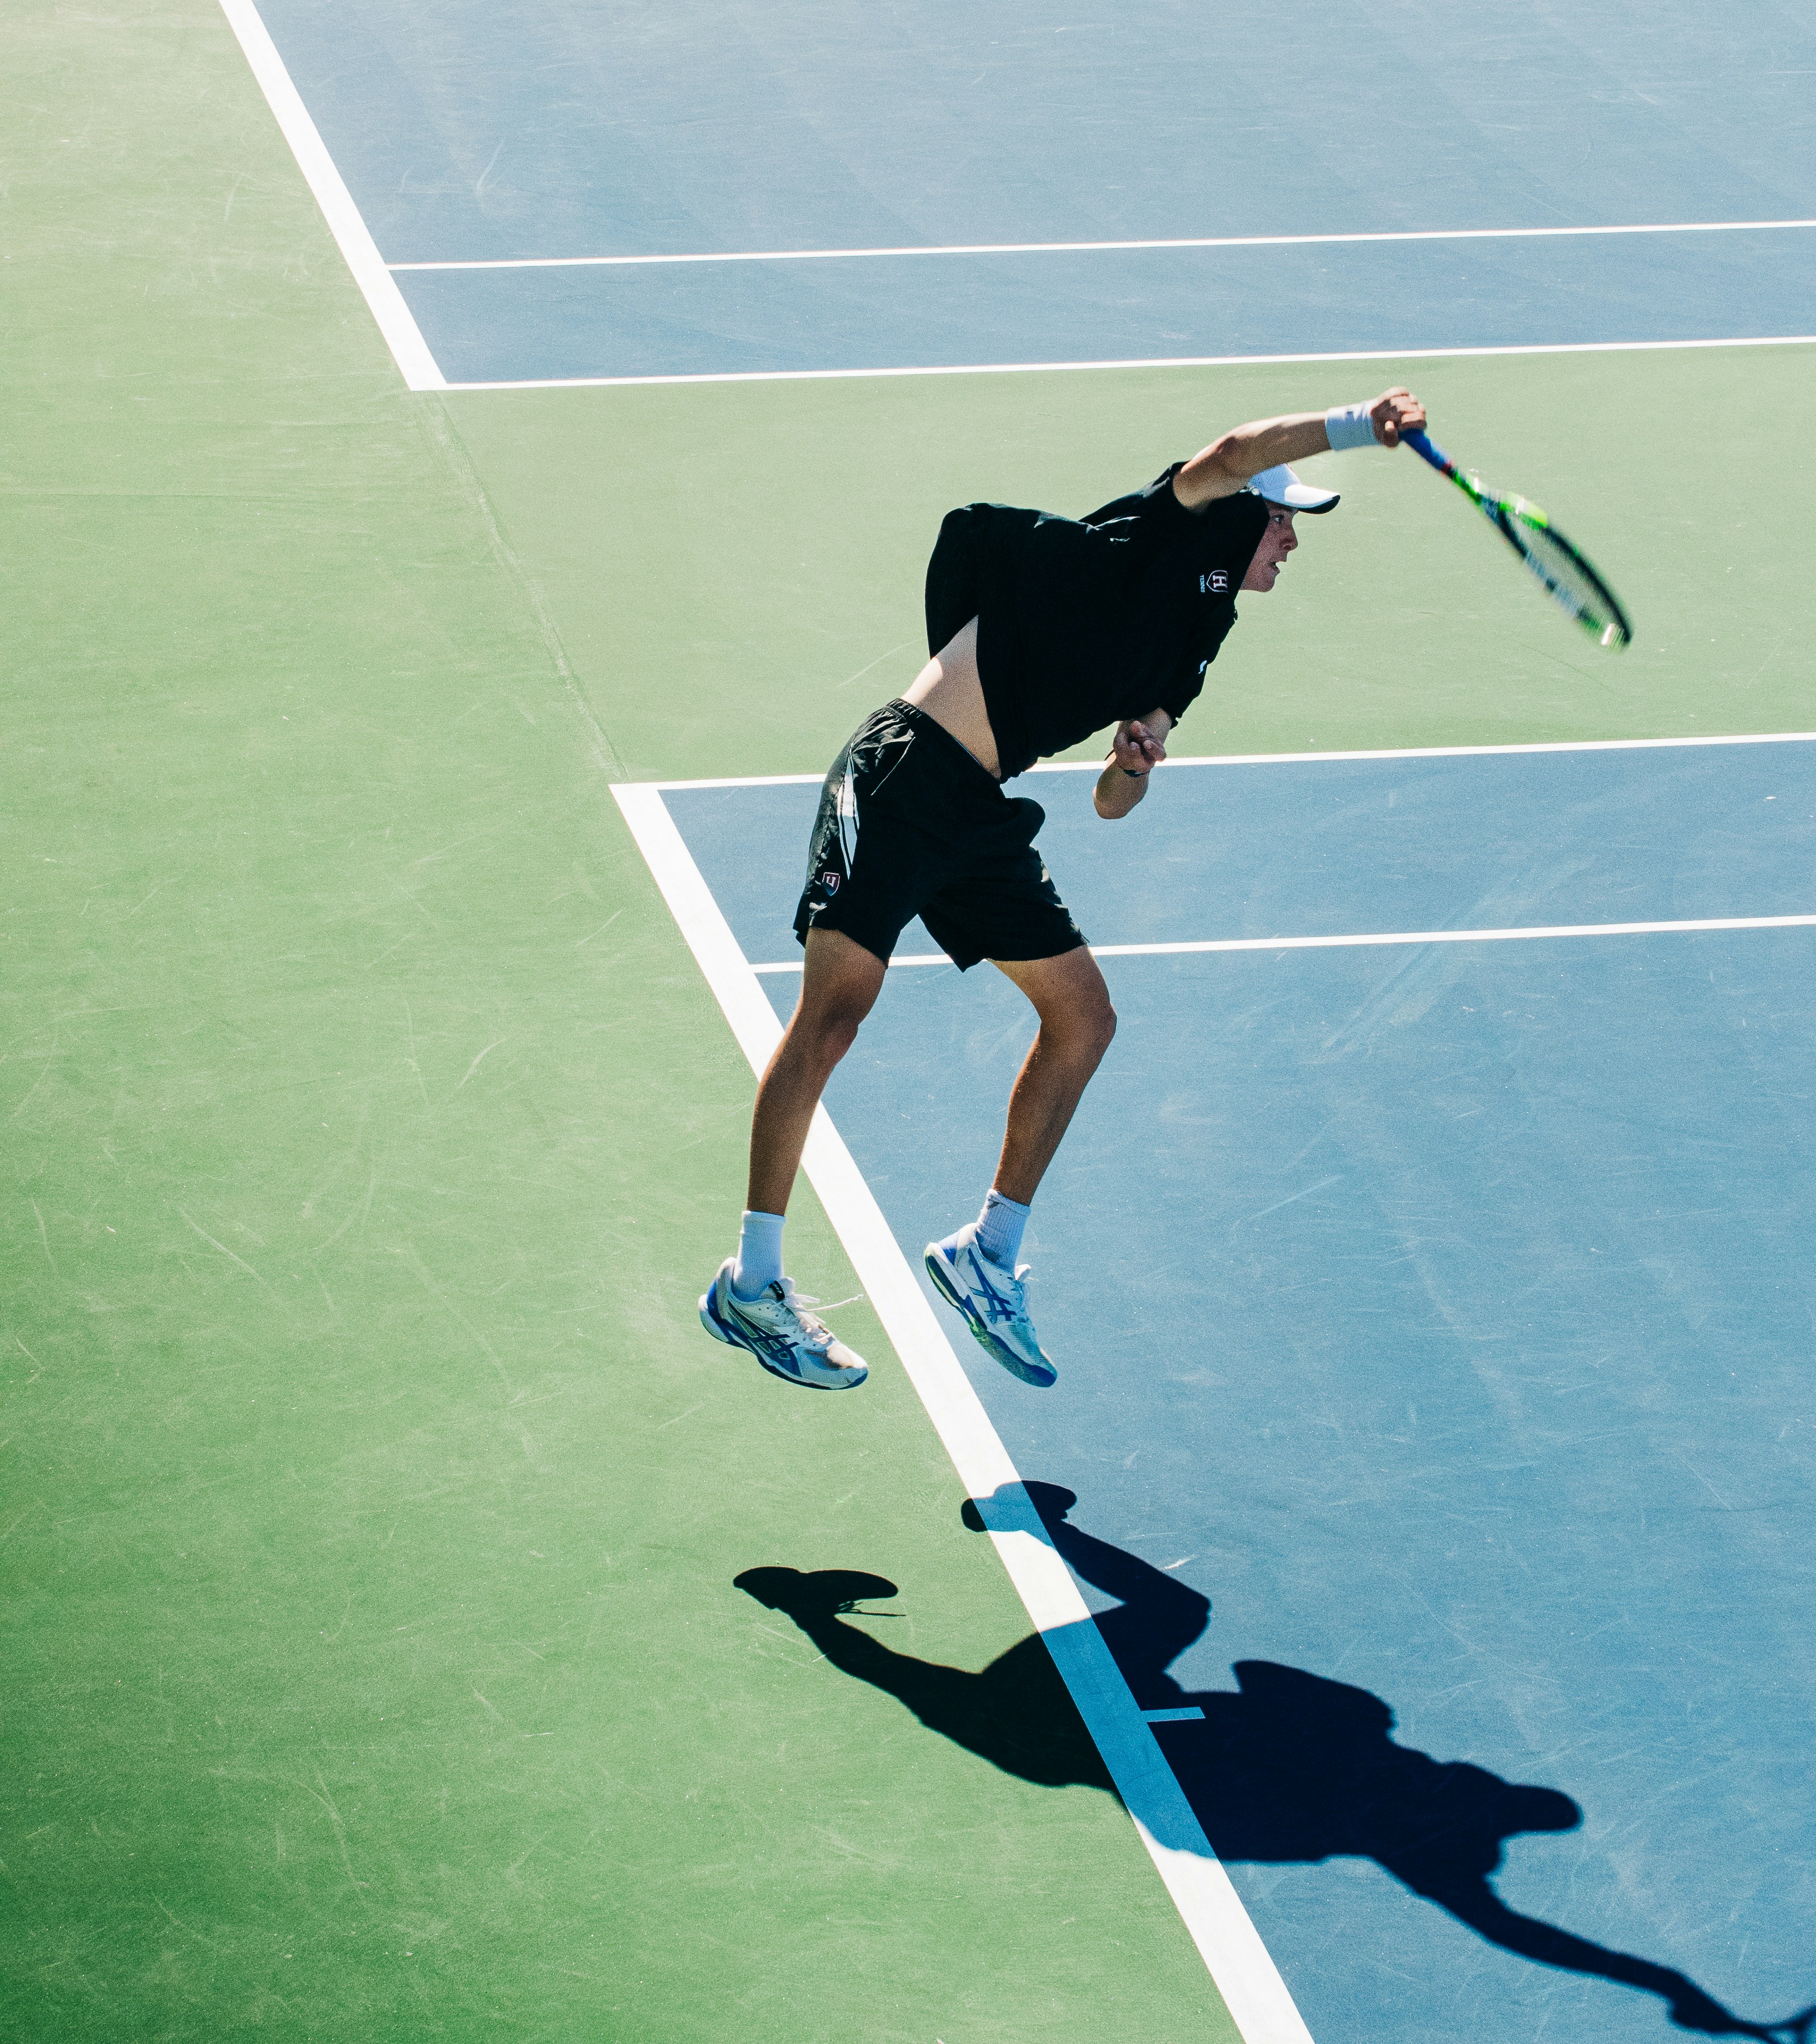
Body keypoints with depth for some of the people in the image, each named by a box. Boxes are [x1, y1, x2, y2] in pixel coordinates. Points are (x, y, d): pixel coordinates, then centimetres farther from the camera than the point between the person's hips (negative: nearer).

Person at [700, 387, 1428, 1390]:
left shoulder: (1191, 643, 16)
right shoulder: (1151, 542, -6)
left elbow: (1108, 802, 17)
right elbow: (1234, 454, -24)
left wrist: (1137, 759, -3)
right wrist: (1363, 423, -17)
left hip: (981, 817, 9)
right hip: (905, 773, -9)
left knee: (1083, 1016, 7)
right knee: (834, 1012, -14)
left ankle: (987, 1255, 19)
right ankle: (751, 1284, -5)